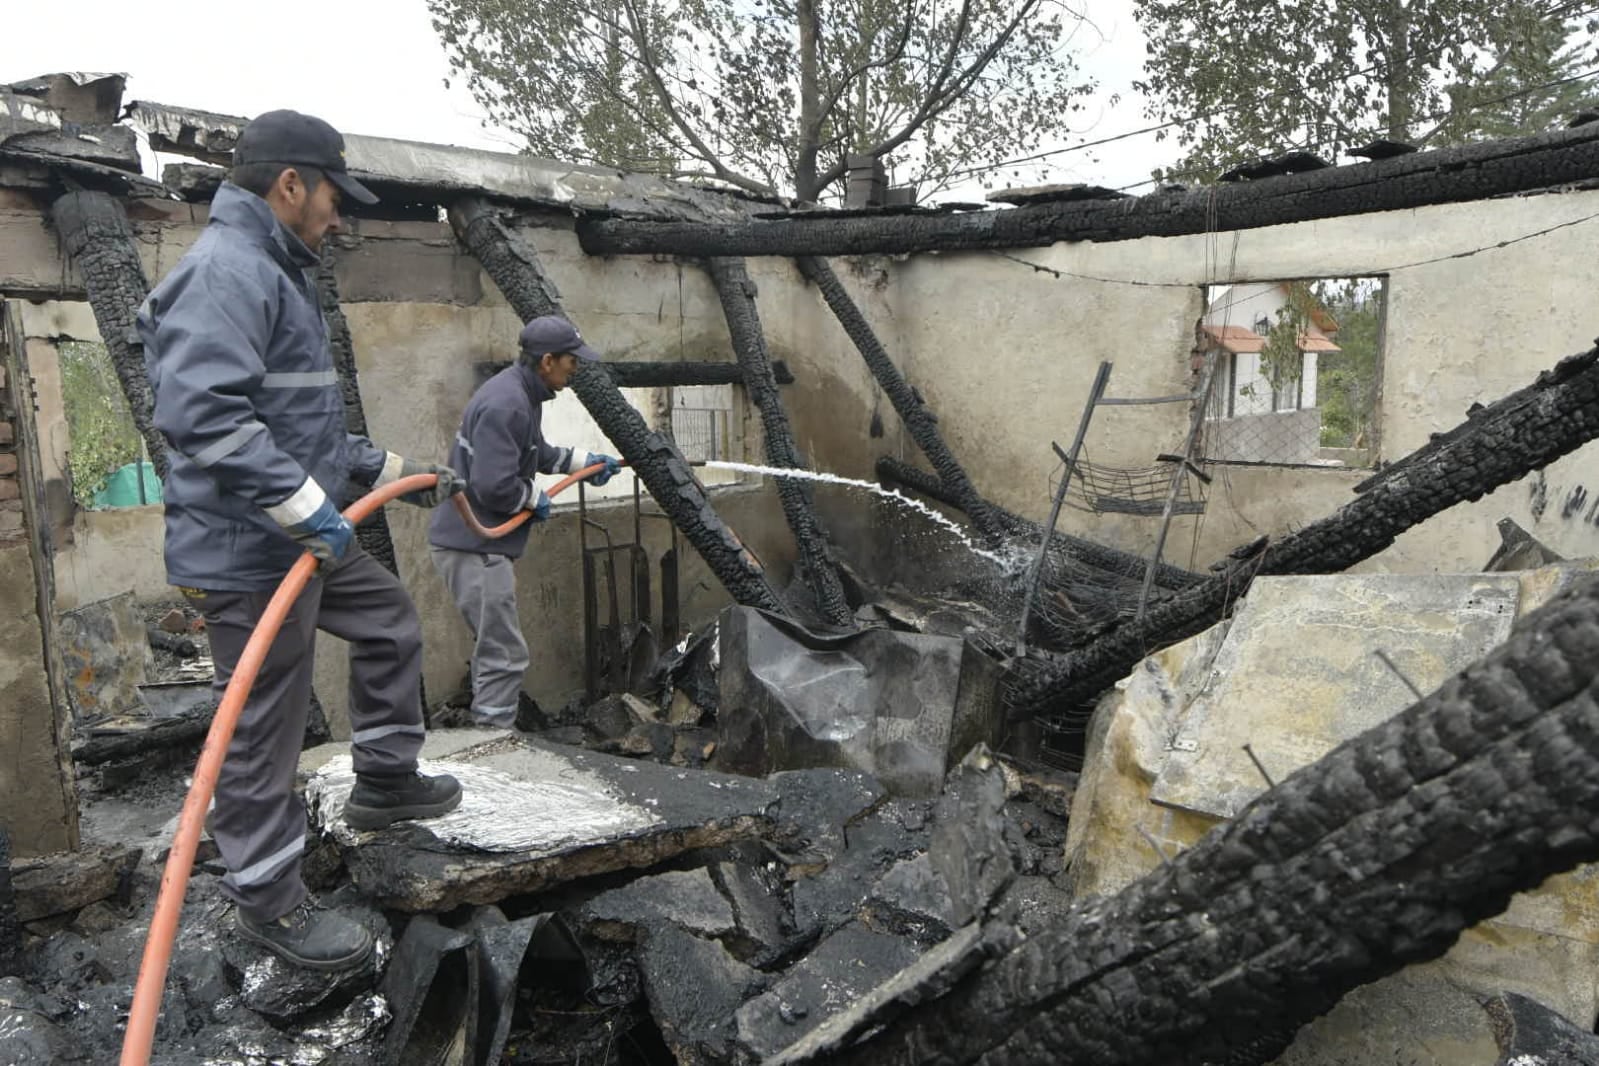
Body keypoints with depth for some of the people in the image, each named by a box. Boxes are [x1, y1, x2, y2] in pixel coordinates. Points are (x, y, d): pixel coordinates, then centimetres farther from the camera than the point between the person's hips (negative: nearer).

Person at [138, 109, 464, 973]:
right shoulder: (227, 269, -16)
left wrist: (407, 475, 23)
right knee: (263, 732, 2)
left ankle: (384, 782, 37)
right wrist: (303, 505, -29)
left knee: (390, 622, 23)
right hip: (247, 554, -11)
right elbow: (200, 412, -30)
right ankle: (267, 899, 19)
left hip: (302, 541, 11)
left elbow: (311, 433, 22)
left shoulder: (275, 274, 18)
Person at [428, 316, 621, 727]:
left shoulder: (523, 394, 10)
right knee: (505, 653, -6)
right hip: (472, 545, -11)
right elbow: (494, 486, -28)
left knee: (494, 646, 21)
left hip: (479, 541, 11)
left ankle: (488, 732, 34)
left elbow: (536, 453, 28)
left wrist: (585, 461, 25)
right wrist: (536, 500, -11)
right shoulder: (504, 404, -23)